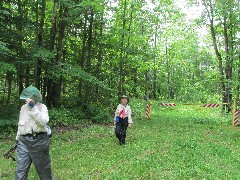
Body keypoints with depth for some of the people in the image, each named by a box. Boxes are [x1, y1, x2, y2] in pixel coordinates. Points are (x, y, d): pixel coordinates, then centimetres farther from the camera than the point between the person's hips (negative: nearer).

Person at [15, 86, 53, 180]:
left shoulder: (42, 107, -7)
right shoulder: (23, 108, 9)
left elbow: (43, 122, -25)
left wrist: (33, 108, -30)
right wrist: (18, 138, 24)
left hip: (39, 140, -4)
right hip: (24, 141, 4)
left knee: (43, 166, 12)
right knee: (20, 169, 0)